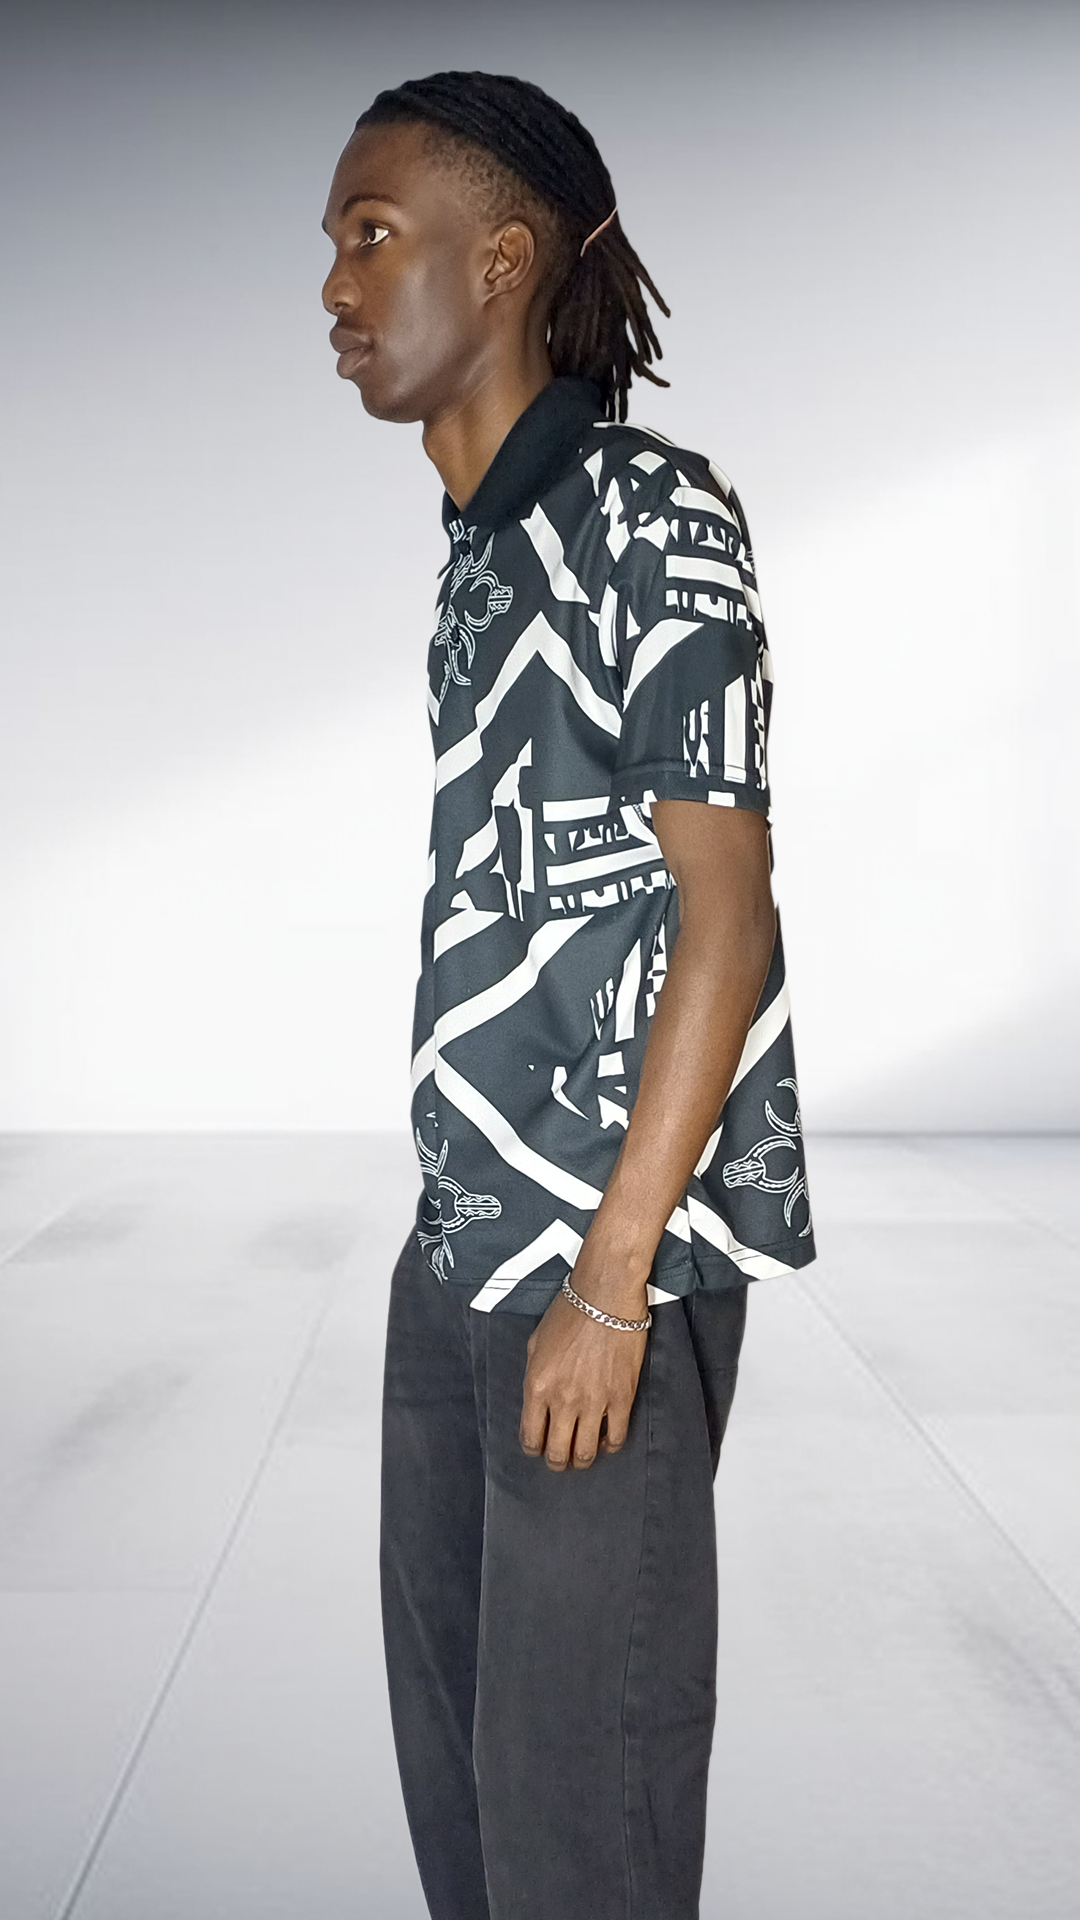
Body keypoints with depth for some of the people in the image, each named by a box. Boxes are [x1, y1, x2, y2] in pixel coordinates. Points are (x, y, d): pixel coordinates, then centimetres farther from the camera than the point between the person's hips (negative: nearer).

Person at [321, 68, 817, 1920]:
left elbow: (728, 914, -14)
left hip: (608, 1247, -8)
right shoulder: (483, 545, 14)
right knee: (448, 1723, 17)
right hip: (459, 1240, 8)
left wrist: (608, 1282, -16)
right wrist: (462, 1217, 15)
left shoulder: (647, 511, -10)